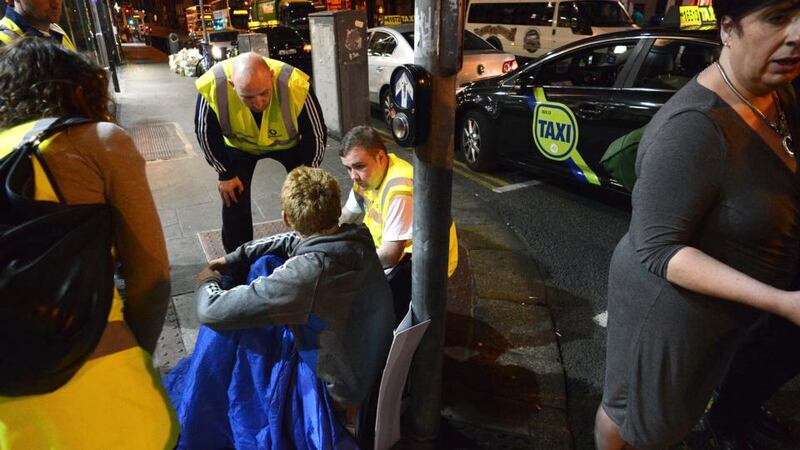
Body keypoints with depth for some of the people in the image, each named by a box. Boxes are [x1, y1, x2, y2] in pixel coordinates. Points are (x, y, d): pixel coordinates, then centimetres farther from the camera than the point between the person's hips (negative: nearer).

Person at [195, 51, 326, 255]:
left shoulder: (295, 86, -39)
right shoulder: (212, 86, -36)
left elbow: (316, 135, -23)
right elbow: (206, 132, -16)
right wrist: (225, 174, -11)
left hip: (290, 142, 0)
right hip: (239, 145, 1)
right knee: (233, 198, -4)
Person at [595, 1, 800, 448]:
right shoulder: (695, 127, -32)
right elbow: (657, 248, -29)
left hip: (723, 303, 8)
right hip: (671, 307, -8)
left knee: (681, 407, 30)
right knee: (636, 410, 17)